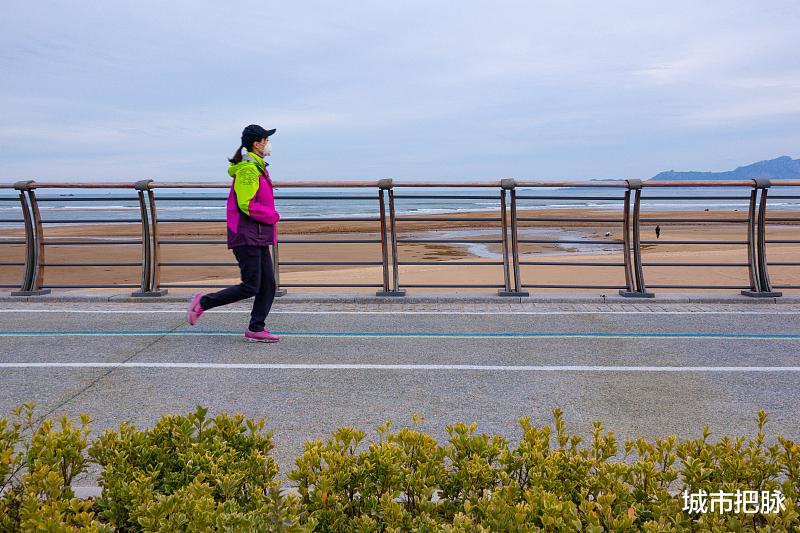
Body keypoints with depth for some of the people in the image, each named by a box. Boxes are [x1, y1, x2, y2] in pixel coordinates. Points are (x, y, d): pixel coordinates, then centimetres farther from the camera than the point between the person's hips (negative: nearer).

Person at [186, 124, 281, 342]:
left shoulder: (256, 167, 17)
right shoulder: (248, 169, -14)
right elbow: (247, 205, -21)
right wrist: (273, 216, -10)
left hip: (258, 237, 10)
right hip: (247, 236, -10)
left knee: (268, 284, 6)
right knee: (250, 287, -8)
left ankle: (255, 329, 11)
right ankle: (203, 302, 6)